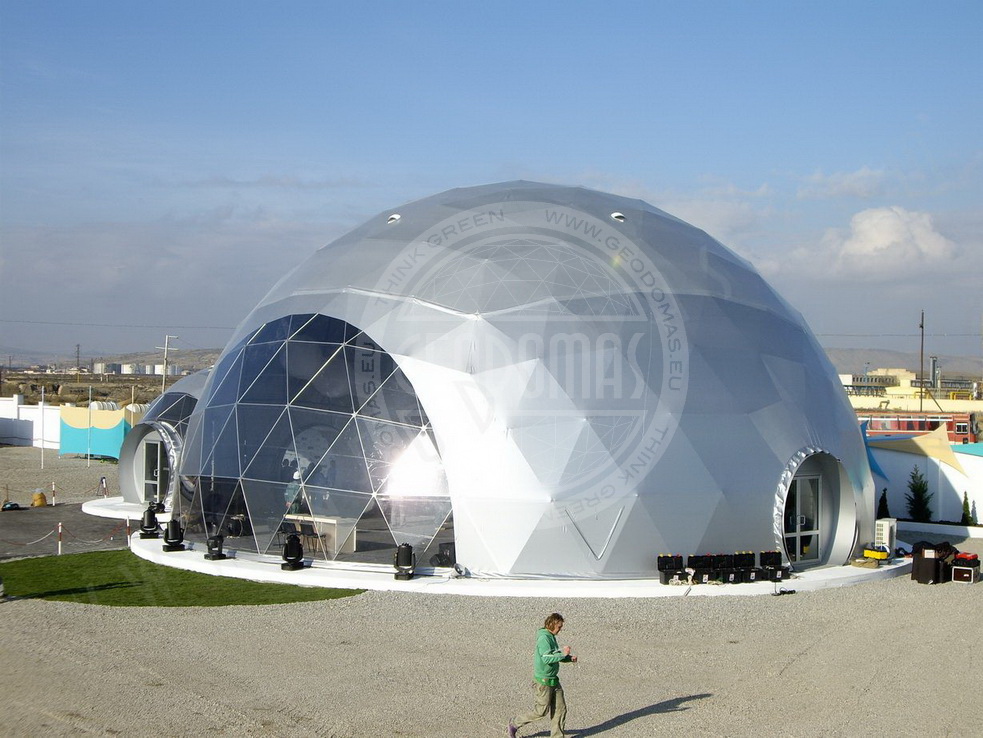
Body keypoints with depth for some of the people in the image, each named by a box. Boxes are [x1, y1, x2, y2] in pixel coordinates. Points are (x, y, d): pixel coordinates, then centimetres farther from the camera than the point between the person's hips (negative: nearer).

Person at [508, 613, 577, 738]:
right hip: (543, 680, -9)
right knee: (541, 711, 0)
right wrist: (562, 654, -29)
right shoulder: (543, 638, -20)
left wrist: (569, 658, 6)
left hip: (553, 680, 9)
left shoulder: (551, 637, 10)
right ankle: (515, 724, 17)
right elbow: (547, 658, -29)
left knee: (560, 709, 7)